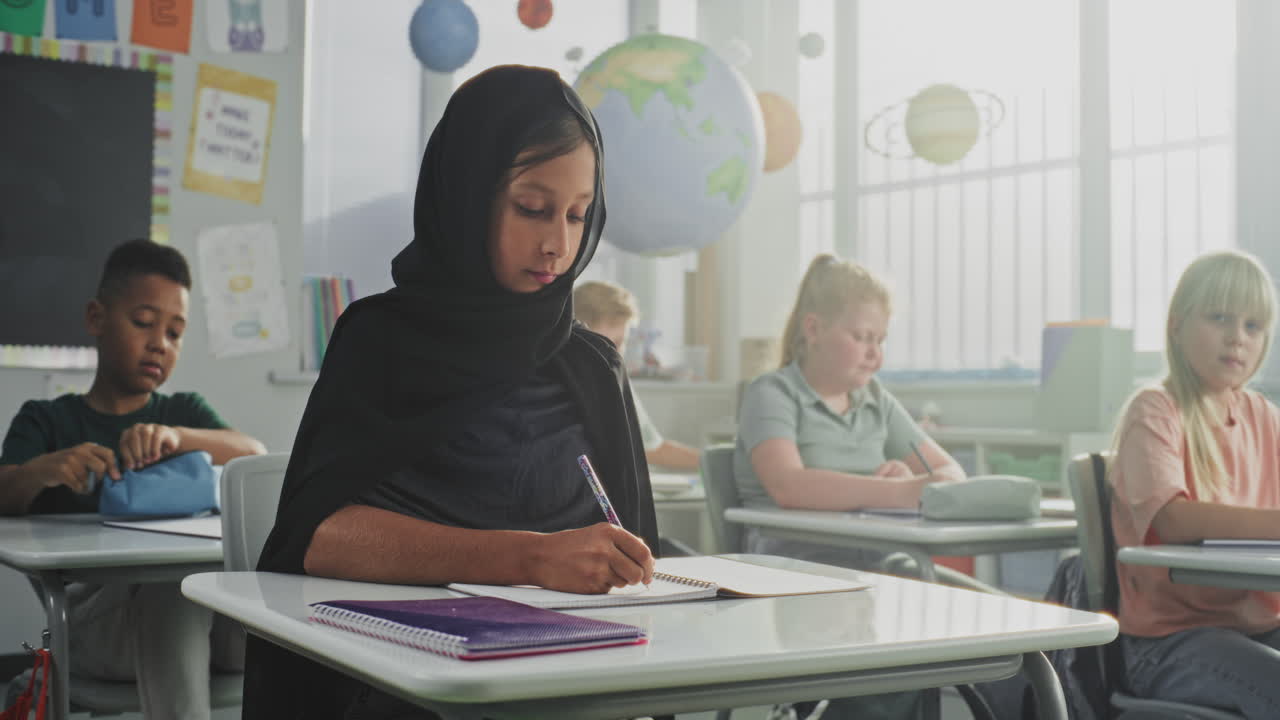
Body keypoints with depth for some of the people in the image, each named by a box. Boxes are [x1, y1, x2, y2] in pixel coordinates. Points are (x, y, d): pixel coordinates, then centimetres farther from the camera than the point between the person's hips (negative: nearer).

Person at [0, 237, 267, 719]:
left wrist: (176, 437, -21)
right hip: (92, 605, -2)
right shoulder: (46, 420, 17)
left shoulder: (184, 413, 22)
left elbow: (256, 456, 0)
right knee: (179, 589, -36)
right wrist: (43, 470, -26)